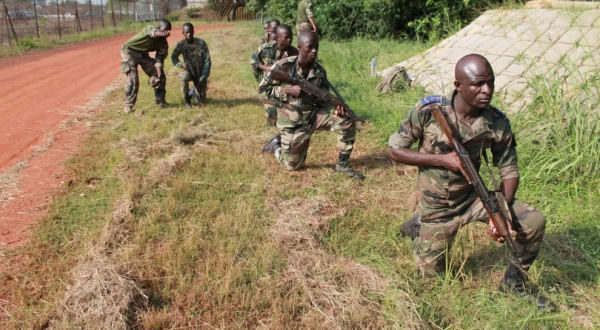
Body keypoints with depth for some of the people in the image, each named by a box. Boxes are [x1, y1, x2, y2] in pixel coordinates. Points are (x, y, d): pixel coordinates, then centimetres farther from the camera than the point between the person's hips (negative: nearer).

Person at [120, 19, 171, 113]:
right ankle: (128, 105, -10)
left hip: (143, 54, 7)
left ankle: (160, 100, 19)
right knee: (133, 79, -20)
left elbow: (159, 59, -6)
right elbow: (154, 33, -50)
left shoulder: (163, 43, -7)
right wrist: (162, 34, -73)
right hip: (130, 51, -7)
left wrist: (159, 75, -19)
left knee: (160, 76, 2)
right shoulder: (150, 29, -24)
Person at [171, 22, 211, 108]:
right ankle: (187, 100, -12)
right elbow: (173, 57, 3)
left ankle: (195, 91, 36)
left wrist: (202, 79, -19)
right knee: (183, 76, -37)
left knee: (202, 101, -2)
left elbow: (207, 61, -14)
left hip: (201, 73, 0)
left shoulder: (201, 43, -17)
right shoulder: (181, 44, -13)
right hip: (190, 71, 0)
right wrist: (181, 64, -22)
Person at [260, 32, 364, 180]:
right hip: (292, 122, -4)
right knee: (292, 165, 4)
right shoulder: (283, 67, -17)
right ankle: (276, 145, 37)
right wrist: (288, 90, -24)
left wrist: (335, 109, -18)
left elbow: (322, 98, 4)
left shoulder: (319, 71, -4)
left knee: (347, 120, -14)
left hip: (314, 114, 4)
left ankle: (342, 164, 1)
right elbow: (262, 90, -11)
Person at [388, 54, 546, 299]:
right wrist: (442, 159, -26)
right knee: (430, 274, 11)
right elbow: (395, 150, -14)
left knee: (534, 222, -16)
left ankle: (513, 283, 10)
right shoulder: (428, 112, -21)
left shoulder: (498, 124, -15)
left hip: (474, 198, 2)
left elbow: (509, 171, -6)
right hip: (438, 207, -2)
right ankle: (420, 225, 40)